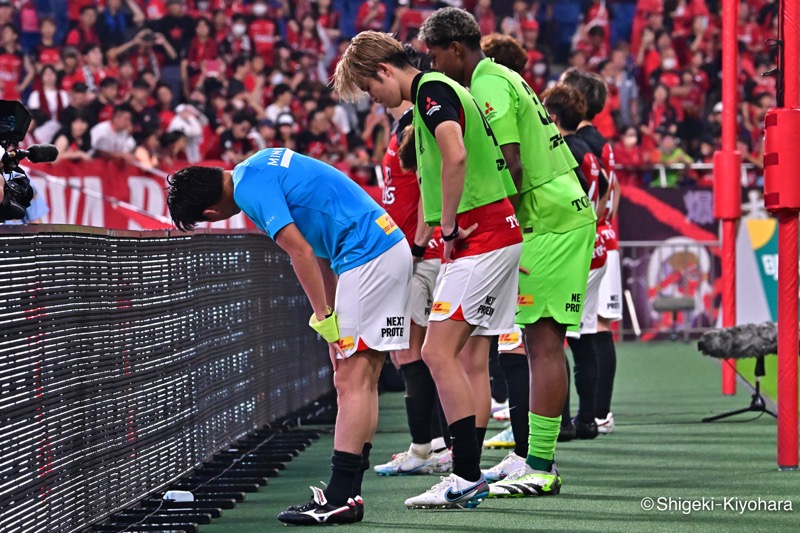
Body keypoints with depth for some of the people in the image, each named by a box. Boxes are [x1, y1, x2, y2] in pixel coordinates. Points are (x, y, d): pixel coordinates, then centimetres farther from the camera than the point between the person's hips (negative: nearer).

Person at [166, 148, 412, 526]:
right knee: (361, 380, 9)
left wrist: (323, 317, -13)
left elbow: (301, 252, -19)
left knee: (352, 381, -11)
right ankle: (348, 493, 10)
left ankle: (340, 498, -12)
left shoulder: (251, 188, -13)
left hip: (367, 255, -10)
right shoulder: (257, 166, 17)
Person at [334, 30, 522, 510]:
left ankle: (467, 478, -14)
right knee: (472, 358, 9)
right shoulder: (440, 90, 21)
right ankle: (470, 478, 10)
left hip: (479, 234, -10)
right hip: (501, 232, 10)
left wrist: (449, 225, -17)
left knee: (439, 351, -12)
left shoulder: (431, 90, -11)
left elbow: (455, 155, -28)